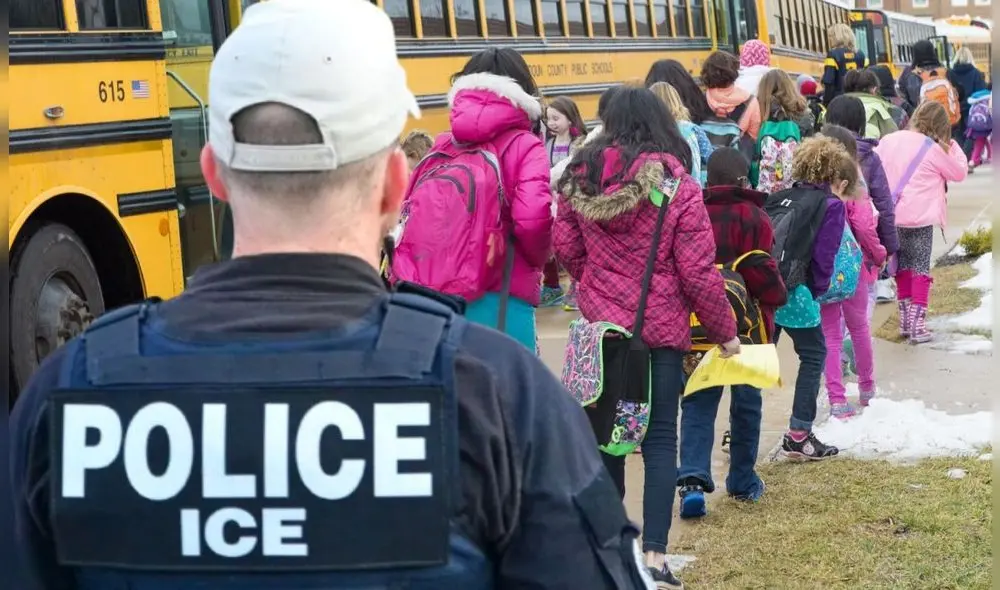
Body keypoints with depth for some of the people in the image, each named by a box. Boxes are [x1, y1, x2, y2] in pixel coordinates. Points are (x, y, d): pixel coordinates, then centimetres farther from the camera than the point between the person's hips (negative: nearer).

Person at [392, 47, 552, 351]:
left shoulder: (439, 147, 13)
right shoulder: (523, 146, -1)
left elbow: (409, 216, 8)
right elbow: (532, 217, -15)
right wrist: (540, 258, 4)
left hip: (425, 298, 5)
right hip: (496, 303, -5)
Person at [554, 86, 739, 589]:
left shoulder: (579, 180, -2)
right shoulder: (679, 187, -12)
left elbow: (566, 249, 5)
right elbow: (697, 273, -11)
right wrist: (725, 331, 2)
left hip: (600, 322, 3)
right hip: (659, 328, -3)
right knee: (659, 438, 2)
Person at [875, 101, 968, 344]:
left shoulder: (888, 141, 6)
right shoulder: (933, 149, -7)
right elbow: (960, 172, 5)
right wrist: (952, 146, 14)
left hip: (891, 216, 5)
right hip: (919, 218, -5)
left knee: (903, 267, 17)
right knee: (921, 269, 3)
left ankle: (905, 320, 22)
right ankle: (917, 325, -2)